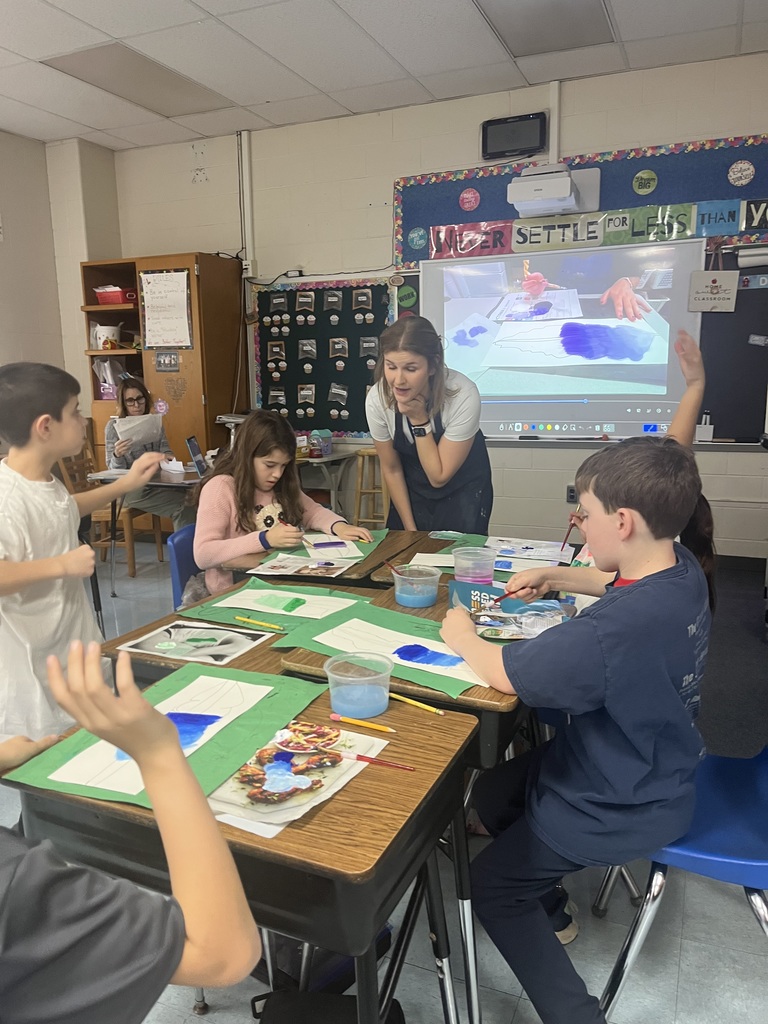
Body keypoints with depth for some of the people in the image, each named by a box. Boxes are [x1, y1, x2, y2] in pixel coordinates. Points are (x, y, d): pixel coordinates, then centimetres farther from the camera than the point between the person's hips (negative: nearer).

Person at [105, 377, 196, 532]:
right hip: (132, 489, -5)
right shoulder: (114, 427, -2)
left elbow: (166, 450, 14)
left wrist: (167, 456, -11)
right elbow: (114, 470, -4)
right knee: (182, 506, -26)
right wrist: (117, 455, -27)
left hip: (158, 481, 5)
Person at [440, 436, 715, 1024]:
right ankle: (549, 909, 46)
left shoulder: (612, 631, -42)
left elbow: (507, 674, -26)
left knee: (489, 885, 13)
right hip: (655, 769, 9)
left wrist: (463, 637, -8)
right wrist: (555, 577, 6)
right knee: (493, 792, 26)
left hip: (620, 810, -8)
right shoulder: (683, 570, -13)